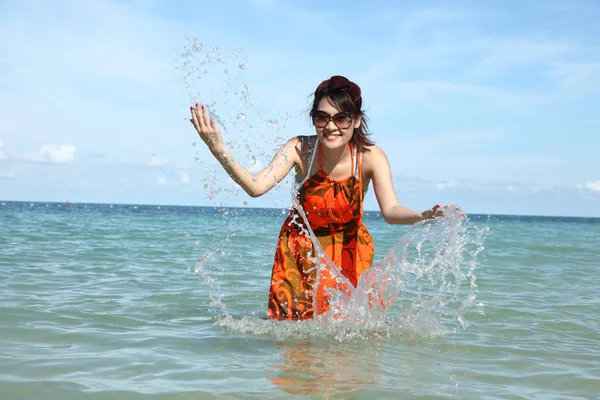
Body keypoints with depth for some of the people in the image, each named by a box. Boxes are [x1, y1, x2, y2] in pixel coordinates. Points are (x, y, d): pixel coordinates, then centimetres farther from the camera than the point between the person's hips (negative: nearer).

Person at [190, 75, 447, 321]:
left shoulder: (370, 157, -22)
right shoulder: (301, 149, -22)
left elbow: (391, 211, -33)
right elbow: (256, 187, -34)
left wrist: (423, 216, -55)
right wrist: (218, 149, -49)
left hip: (349, 250, 0)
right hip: (300, 248, 0)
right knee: (288, 322, 2)